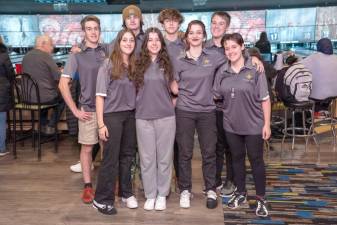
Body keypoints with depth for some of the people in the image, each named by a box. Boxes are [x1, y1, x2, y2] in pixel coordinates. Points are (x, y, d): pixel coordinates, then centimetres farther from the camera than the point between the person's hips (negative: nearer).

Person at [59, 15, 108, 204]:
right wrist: (75, 110, -7)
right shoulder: (77, 54, -2)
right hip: (88, 109, -1)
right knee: (87, 147, 7)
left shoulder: (107, 51, 2)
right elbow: (63, 84, -3)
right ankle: (88, 186, 20)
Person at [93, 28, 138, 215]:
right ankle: (102, 199, 12)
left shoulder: (135, 65, 6)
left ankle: (126, 193, 28)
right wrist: (101, 124, -13)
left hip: (131, 115, 5)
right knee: (111, 158, 0)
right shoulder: (108, 64, -7)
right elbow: (100, 95, -9)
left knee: (127, 156, 13)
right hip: (112, 115, -4)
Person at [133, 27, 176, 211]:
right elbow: (135, 88, 11)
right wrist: (143, 103, 1)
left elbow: (173, 87, 13)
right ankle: (150, 195, 20)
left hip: (166, 116, 0)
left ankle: (162, 195, 20)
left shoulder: (167, 63, 5)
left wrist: (172, 103, 2)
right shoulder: (138, 63, 4)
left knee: (164, 157, 6)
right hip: (143, 116, 0)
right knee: (147, 158, 6)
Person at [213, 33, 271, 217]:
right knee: (237, 159, 16)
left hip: (254, 125, -3)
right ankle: (240, 193, 33)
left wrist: (267, 124, -10)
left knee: (256, 160, 7)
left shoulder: (255, 69, -11)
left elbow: (265, 99, -9)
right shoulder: (222, 71, 1)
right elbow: (215, 95, 8)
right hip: (231, 124, 4)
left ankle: (261, 199, 21)